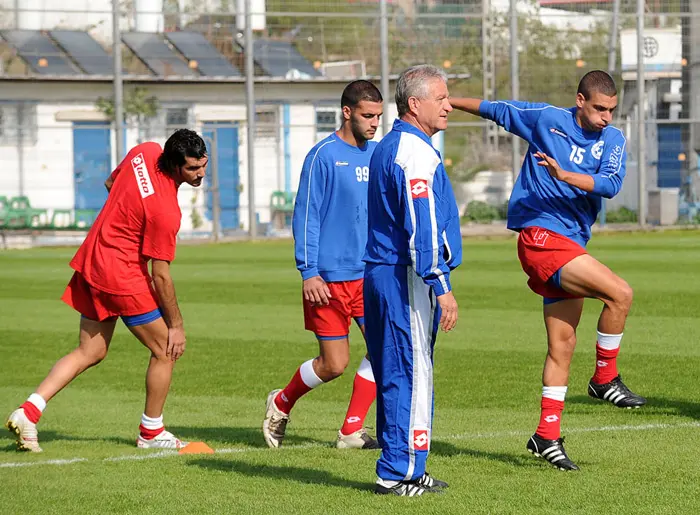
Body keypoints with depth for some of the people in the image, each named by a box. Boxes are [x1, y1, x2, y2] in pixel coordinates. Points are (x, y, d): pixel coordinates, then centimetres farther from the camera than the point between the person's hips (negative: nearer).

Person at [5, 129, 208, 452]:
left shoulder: (145, 152, -2)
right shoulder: (165, 211, -25)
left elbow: (110, 183, 19)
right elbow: (160, 275, -18)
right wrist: (176, 325, -9)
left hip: (92, 261, 9)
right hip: (122, 274, -9)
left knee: (91, 353, 15)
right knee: (166, 349, 7)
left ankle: (28, 411, 4)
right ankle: (151, 432, 19)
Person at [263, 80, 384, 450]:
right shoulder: (323, 155, -8)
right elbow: (306, 215, -9)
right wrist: (309, 272, -13)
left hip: (371, 275, 6)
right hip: (330, 278, -6)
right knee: (333, 364, -2)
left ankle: (351, 431, 5)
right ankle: (280, 405, 25)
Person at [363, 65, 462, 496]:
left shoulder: (387, 148, 18)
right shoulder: (415, 153, -14)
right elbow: (422, 227, -20)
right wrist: (442, 287, -20)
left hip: (379, 274, 10)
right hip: (407, 281, -10)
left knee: (394, 375, 12)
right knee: (413, 374, -6)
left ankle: (399, 469, 17)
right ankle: (400, 472, -5)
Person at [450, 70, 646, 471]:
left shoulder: (613, 140, 7)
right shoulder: (546, 119, -1)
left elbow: (611, 183, -11)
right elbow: (496, 110, 13)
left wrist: (564, 174, -25)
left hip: (571, 244, 6)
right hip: (541, 236, -6)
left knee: (563, 344, 7)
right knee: (620, 293, -19)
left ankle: (547, 435, 13)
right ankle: (605, 379, -3)